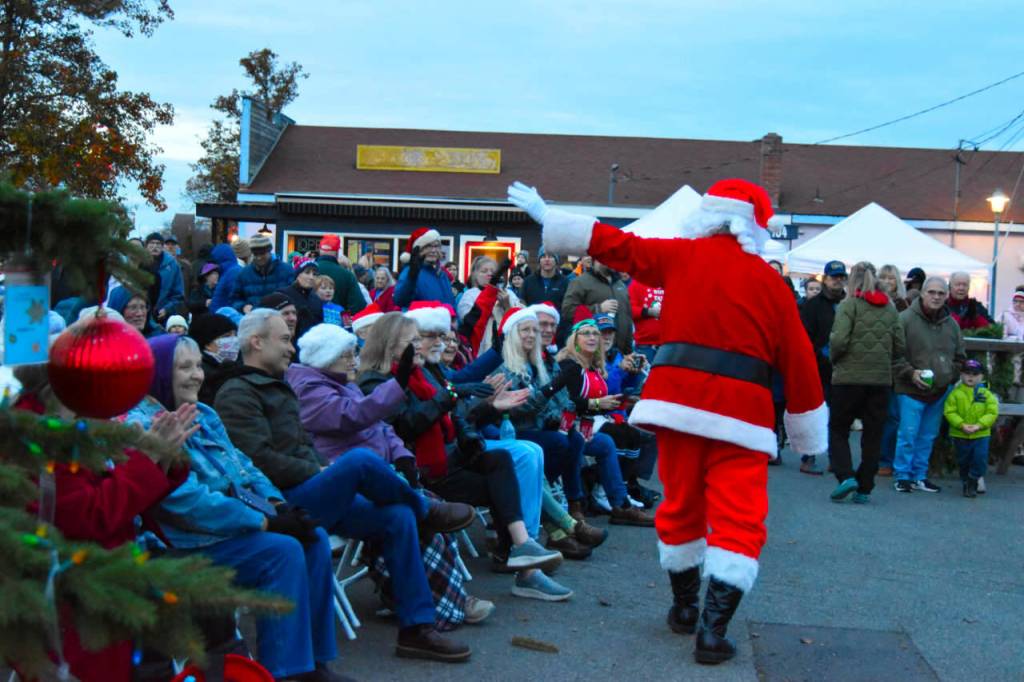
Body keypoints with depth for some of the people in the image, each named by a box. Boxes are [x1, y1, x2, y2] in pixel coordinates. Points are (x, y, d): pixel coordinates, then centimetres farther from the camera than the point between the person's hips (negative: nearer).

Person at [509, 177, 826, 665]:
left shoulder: (681, 256, 7)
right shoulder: (771, 282, 8)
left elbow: (610, 242, 9)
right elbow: (798, 363, 8)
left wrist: (545, 215, 19)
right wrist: (810, 437, 17)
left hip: (679, 395, 2)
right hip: (741, 406, -1)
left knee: (681, 504, 17)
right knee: (738, 520, 1)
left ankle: (684, 608, 32)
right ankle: (713, 629, -8)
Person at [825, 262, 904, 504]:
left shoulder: (849, 305, -6)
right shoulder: (890, 308, 8)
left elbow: (839, 340, -16)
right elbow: (900, 347, 7)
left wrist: (834, 359, 2)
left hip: (849, 377, -4)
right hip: (881, 380, 4)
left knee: (838, 429, 9)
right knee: (873, 434, 9)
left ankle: (845, 476, -7)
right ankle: (864, 488, 12)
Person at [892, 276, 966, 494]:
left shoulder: (952, 324, 8)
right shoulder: (905, 319, -10)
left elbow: (960, 358, 17)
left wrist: (949, 377, 3)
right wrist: (910, 373, -18)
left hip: (939, 392, 5)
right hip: (911, 391, -5)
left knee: (928, 437, 12)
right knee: (908, 435, -5)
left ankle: (919, 476, 23)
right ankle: (902, 476, 8)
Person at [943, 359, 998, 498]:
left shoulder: (987, 394, -1)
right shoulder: (955, 393, -4)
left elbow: (992, 412, -6)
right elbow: (949, 411, -9)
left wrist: (979, 425, -19)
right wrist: (962, 425, -21)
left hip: (981, 435, 0)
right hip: (960, 435, 0)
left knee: (980, 459, -11)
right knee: (963, 462, 13)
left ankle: (972, 484, 8)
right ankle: (966, 483, 32)